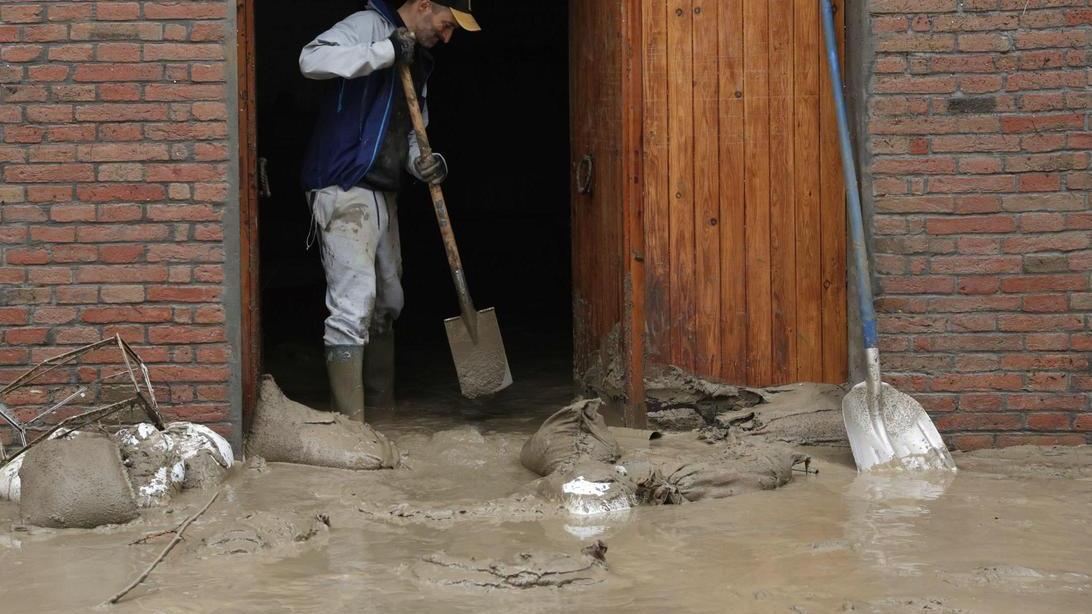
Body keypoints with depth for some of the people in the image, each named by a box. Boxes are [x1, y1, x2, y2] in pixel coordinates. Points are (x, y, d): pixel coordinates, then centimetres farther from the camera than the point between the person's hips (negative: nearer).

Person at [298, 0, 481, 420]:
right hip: (344, 190, -10)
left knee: (387, 303, 16)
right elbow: (311, 60, -26)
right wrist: (387, 51, -27)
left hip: (383, 193, 10)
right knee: (354, 300, -16)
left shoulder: (418, 61, 18)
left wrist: (423, 162, 0)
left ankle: (381, 410, 28)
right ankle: (348, 425, -16)